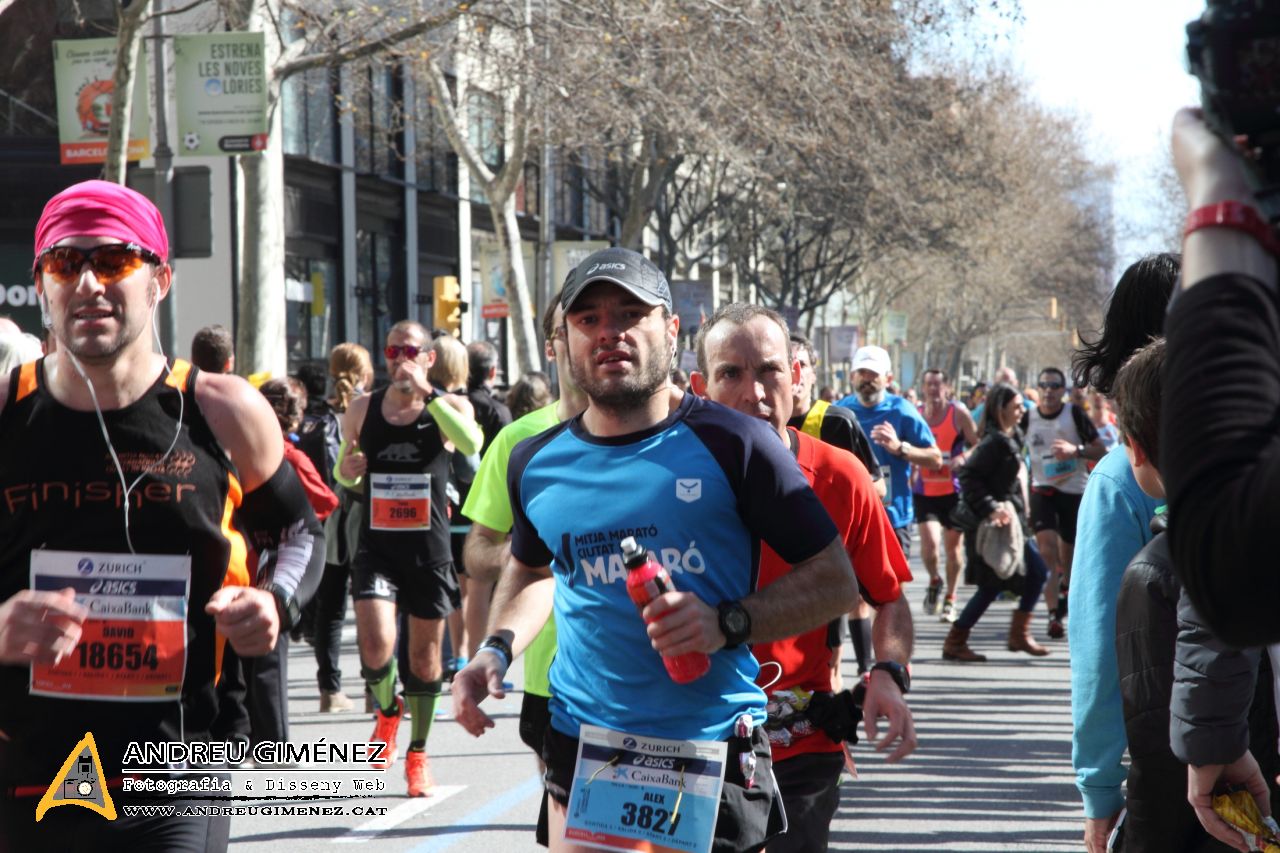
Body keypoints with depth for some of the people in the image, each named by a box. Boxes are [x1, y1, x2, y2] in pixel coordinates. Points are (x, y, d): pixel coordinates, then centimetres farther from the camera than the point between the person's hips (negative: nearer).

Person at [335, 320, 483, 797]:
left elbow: (472, 443, -25)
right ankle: (387, 709, 15)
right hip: (376, 547, 1)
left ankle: (417, 753, 27)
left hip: (429, 550, -1)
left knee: (425, 655, 8)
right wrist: (345, 469, -4)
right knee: (376, 646, -18)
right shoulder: (362, 410, 6)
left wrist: (425, 392, -26)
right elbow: (346, 475, 21)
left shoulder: (451, 406, -1)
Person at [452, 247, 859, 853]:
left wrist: (728, 624, -18)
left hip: (715, 751, -3)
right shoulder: (538, 462, 6)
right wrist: (497, 649, 8)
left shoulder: (731, 445, -6)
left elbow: (836, 581, -3)